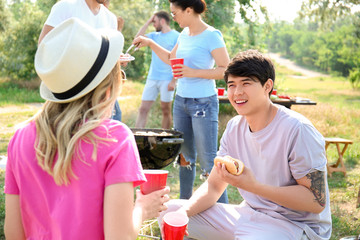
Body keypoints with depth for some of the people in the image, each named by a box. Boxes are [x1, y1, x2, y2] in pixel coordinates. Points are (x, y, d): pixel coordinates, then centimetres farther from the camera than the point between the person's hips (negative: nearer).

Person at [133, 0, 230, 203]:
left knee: (208, 160, -6)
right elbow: (170, 58, 25)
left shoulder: (211, 36, -13)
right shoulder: (185, 33, 10)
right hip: (181, 100, 8)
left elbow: (226, 70, -18)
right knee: (184, 156, 15)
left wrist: (193, 72, -23)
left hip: (203, 102, -8)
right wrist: (150, 43, 17)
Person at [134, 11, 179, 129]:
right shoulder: (155, 35, 14)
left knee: (166, 111, 4)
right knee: (143, 109, -1)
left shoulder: (176, 36, -4)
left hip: (167, 80, -5)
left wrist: (173, 81, -15)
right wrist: (148, 22, 5)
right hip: (152, 78, 5)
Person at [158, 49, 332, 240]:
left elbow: (317, 201, -21)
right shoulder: (234, 127, 4)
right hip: (250, 215, 7)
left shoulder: (297, 130, -19)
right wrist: (182, 212, -12)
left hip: (295, 224, -6)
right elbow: (213, 185, 7)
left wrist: (253, 186, -27)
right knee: (168, 211, 0)